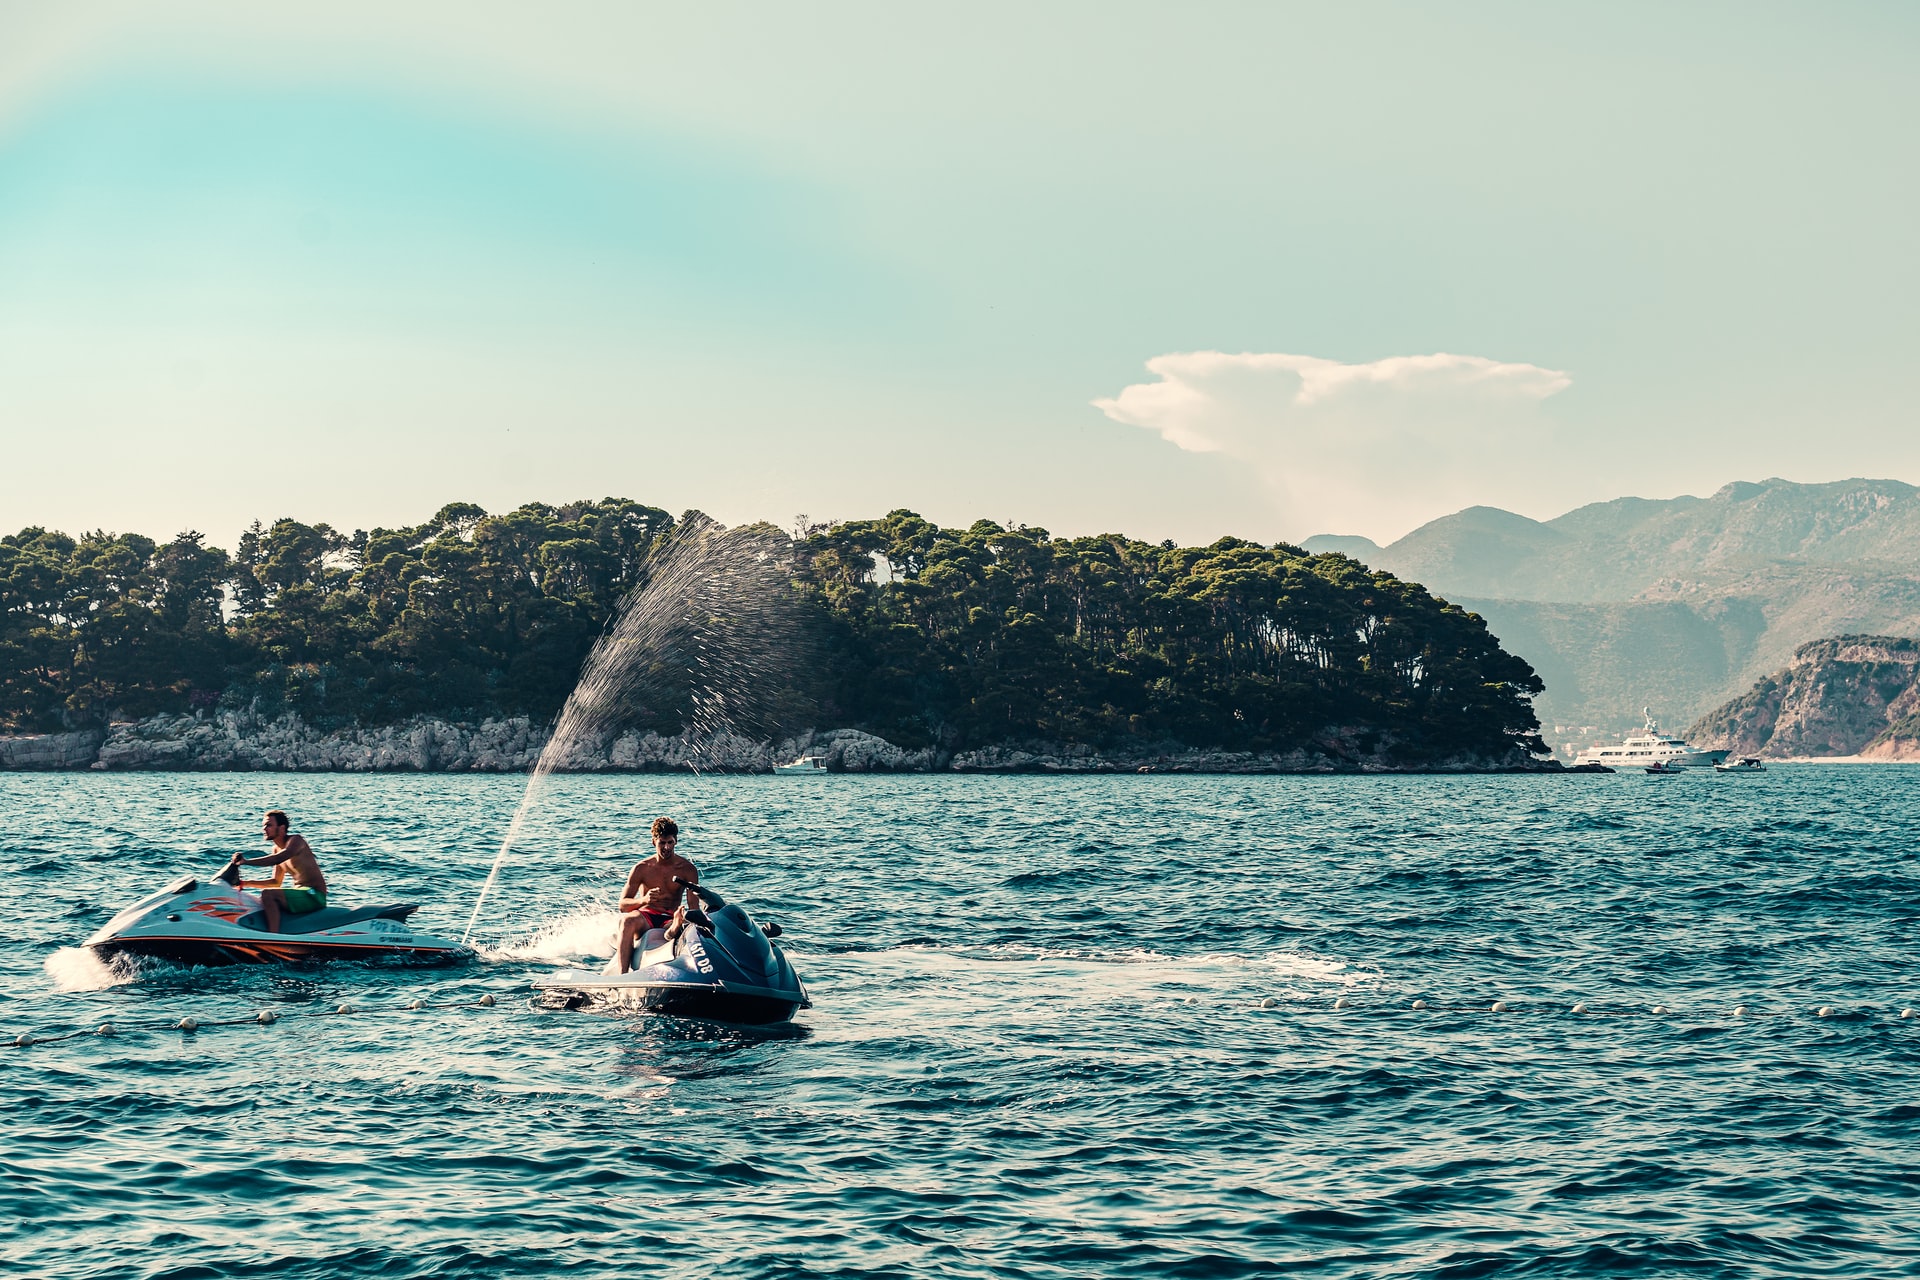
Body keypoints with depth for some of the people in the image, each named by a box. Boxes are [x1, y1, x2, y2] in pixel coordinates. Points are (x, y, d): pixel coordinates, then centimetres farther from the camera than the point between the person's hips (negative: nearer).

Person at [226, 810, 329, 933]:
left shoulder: (295, 840, -12)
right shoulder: (277, 849, 14)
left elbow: (278, 859, -31)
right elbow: (277, 882, 21)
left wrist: (246, 861, -33)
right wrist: (245, 883, 13)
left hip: (315, 895, -10)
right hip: (300, 894, 10)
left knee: (267, 894, -26)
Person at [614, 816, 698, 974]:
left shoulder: (688, 870, 3)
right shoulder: (642, 868, 3)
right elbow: (623, 905, 0)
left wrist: (681, 918, -30)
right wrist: (644, 900, -24)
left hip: (670, 920, 1)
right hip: (645, 917, -1)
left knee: (684, 927, -36)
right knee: (629, 919, -38)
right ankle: (621, 975, -49)